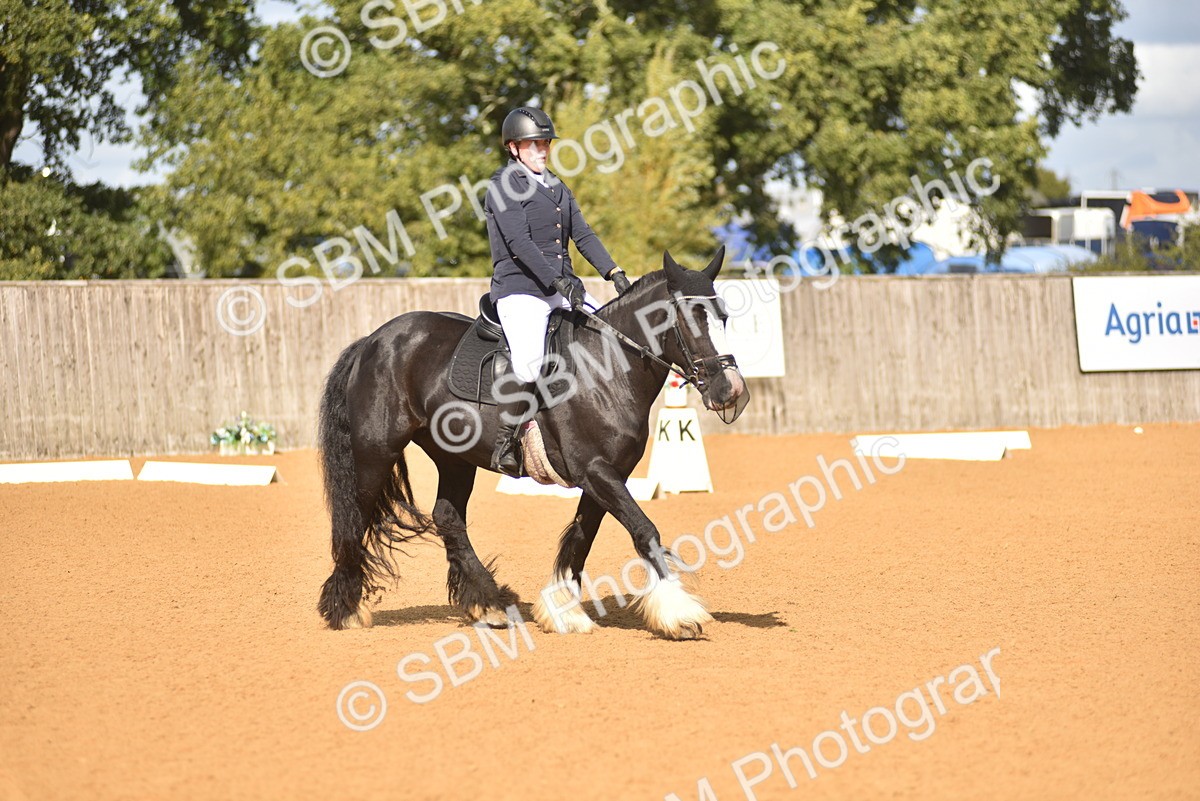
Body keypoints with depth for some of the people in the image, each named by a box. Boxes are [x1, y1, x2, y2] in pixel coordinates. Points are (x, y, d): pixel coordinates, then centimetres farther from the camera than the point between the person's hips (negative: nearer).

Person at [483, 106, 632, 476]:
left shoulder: (557, 188, 19)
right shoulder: (504, 186, -5)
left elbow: (583, 234, 13)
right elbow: (519, 243, -17)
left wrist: (613, 272, -3)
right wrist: (559, 281, -27)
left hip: (563, 287, 8)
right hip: (519, 289, -8)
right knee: (528, 363, -29)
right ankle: (505, 444, -17)